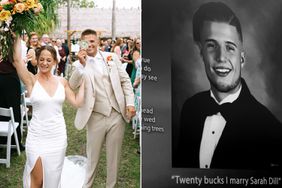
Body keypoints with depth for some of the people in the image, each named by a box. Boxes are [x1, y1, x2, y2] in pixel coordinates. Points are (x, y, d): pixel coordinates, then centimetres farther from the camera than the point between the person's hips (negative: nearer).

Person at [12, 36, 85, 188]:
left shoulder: (62, 81, 4)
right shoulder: (31, 80, -6)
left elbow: (77, 102, -1)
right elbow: (17, 59, -20)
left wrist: (83, 80, 1)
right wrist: (18, 36, -15)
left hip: (58, 136, 3)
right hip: (37, 137, -3)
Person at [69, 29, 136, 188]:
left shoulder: (112, 57, 4)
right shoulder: (80, 64, 1)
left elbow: (125, 81, 5)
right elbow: (72, 86, -14)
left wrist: (130, 103, -4)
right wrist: (82, 64, -23)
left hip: (117, 115, 1)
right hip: (96, 117, -1)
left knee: (114, 156, 12)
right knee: (93, 156, 10)